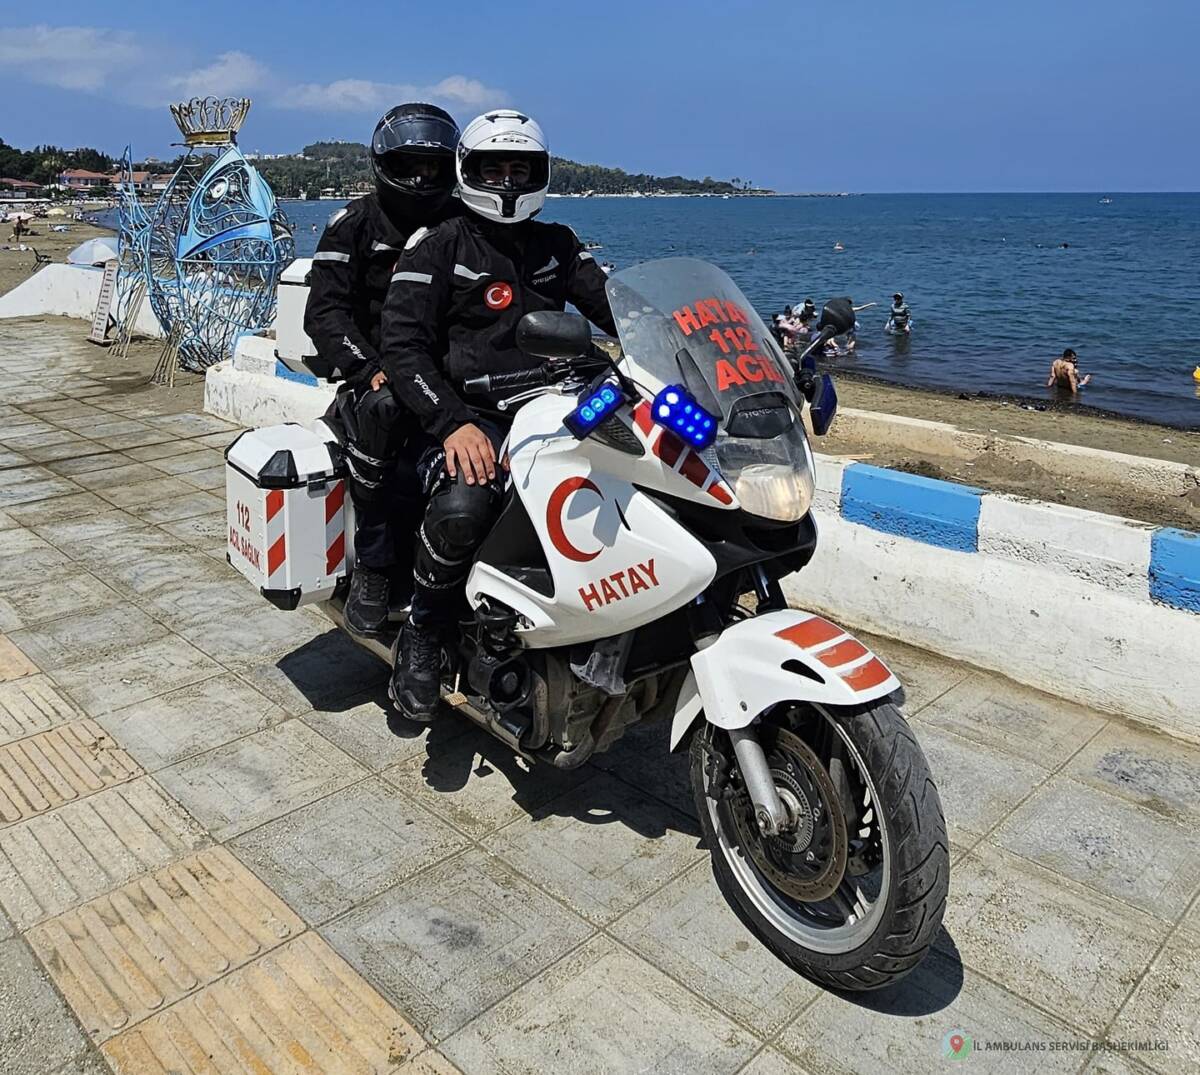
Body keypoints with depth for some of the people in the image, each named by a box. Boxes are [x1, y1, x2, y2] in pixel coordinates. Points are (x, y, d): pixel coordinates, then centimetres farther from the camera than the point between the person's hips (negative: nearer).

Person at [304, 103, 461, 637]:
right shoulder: (355, 225, 5)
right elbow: (325, 312, -6)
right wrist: (369, 370, -24)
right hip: (376, 368, -2)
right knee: (383, 407, -38)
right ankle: (374, 565, -25)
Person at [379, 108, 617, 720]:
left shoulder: (556, 246, 20)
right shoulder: (437, 248, 4)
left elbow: (611, 304, 12)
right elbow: (402, 345, -6)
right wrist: (452, 422, -23)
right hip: (471, 415, -5)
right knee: (460, 509, -37)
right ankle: (422, 636, -9)